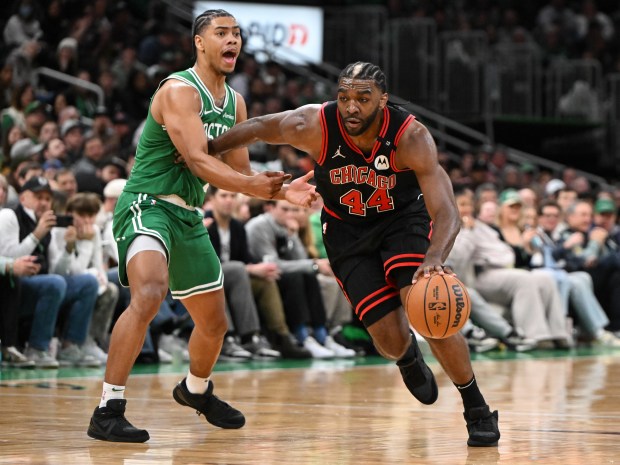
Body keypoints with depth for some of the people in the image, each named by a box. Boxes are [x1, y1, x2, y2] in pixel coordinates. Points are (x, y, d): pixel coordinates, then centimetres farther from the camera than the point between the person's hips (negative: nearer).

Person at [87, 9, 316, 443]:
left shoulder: (235, 103, 11)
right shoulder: (179, 90, -16)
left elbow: (241, 172, 17)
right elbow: (198, 162, -26)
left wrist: (282, 190, -2)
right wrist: (253, 186, -36)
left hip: (189, 217, 9)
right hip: (147, 204, -9)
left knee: (215, 322, 19)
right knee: (150, 292, -34)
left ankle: (196, 390, 50)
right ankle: (108, 411, -31)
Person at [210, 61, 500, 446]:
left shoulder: (411, 137, -31)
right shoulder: (313, 126, -27)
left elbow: (447, 213, -37)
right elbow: (260, 127, -6)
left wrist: (434, 259, -57)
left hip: (404, 217, -1)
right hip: (347, 229, 1)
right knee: (391, 340, -7)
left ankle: (478, 410, -4)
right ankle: (409, 358, 35)